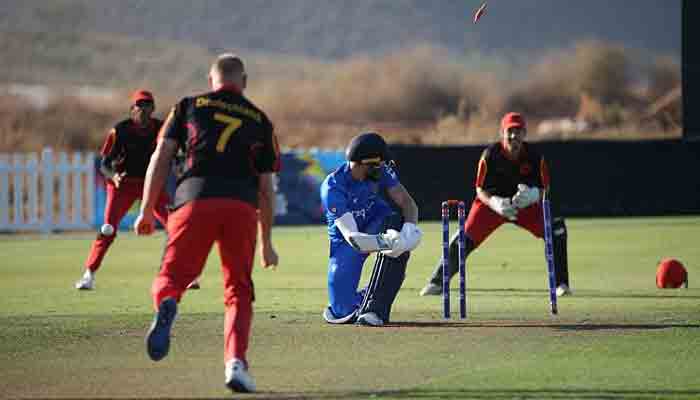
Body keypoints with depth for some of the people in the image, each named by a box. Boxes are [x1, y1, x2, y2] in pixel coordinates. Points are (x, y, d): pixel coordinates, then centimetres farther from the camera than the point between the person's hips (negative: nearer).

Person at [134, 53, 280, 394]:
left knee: (171, 276, 3)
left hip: (196, 200, -1)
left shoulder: (188, 107, 19)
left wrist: (147, 210, 8)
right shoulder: (259, 120, 22)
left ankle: (166, 305, -33)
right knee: (238, 292, 11)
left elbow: (161, 156, 8)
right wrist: (266, 242, 26)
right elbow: (266, 188, 20)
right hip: (243, 206, 1)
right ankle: (235, 362, -9)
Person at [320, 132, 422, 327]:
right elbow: (351, 235, -35)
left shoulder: (380, 171, -14)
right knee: (344, 313, -17)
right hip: (345, 242, -3)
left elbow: (408, 203, -17)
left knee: (396, 221, -35)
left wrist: (410, 228, -41)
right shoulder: (332, 187, -28)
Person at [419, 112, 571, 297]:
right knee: (464, 239, -14)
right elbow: (480, 190, -12)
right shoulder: (490, 155, -19)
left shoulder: (534, 156, -16)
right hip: (492, 202, -1)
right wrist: (495, 203, -34)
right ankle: (437, 282, 0)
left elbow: (544, 189, -9)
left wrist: (534, 195, -33)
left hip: (526, 205, 1)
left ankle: (561, 283, -6)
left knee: (556, 229, -18)